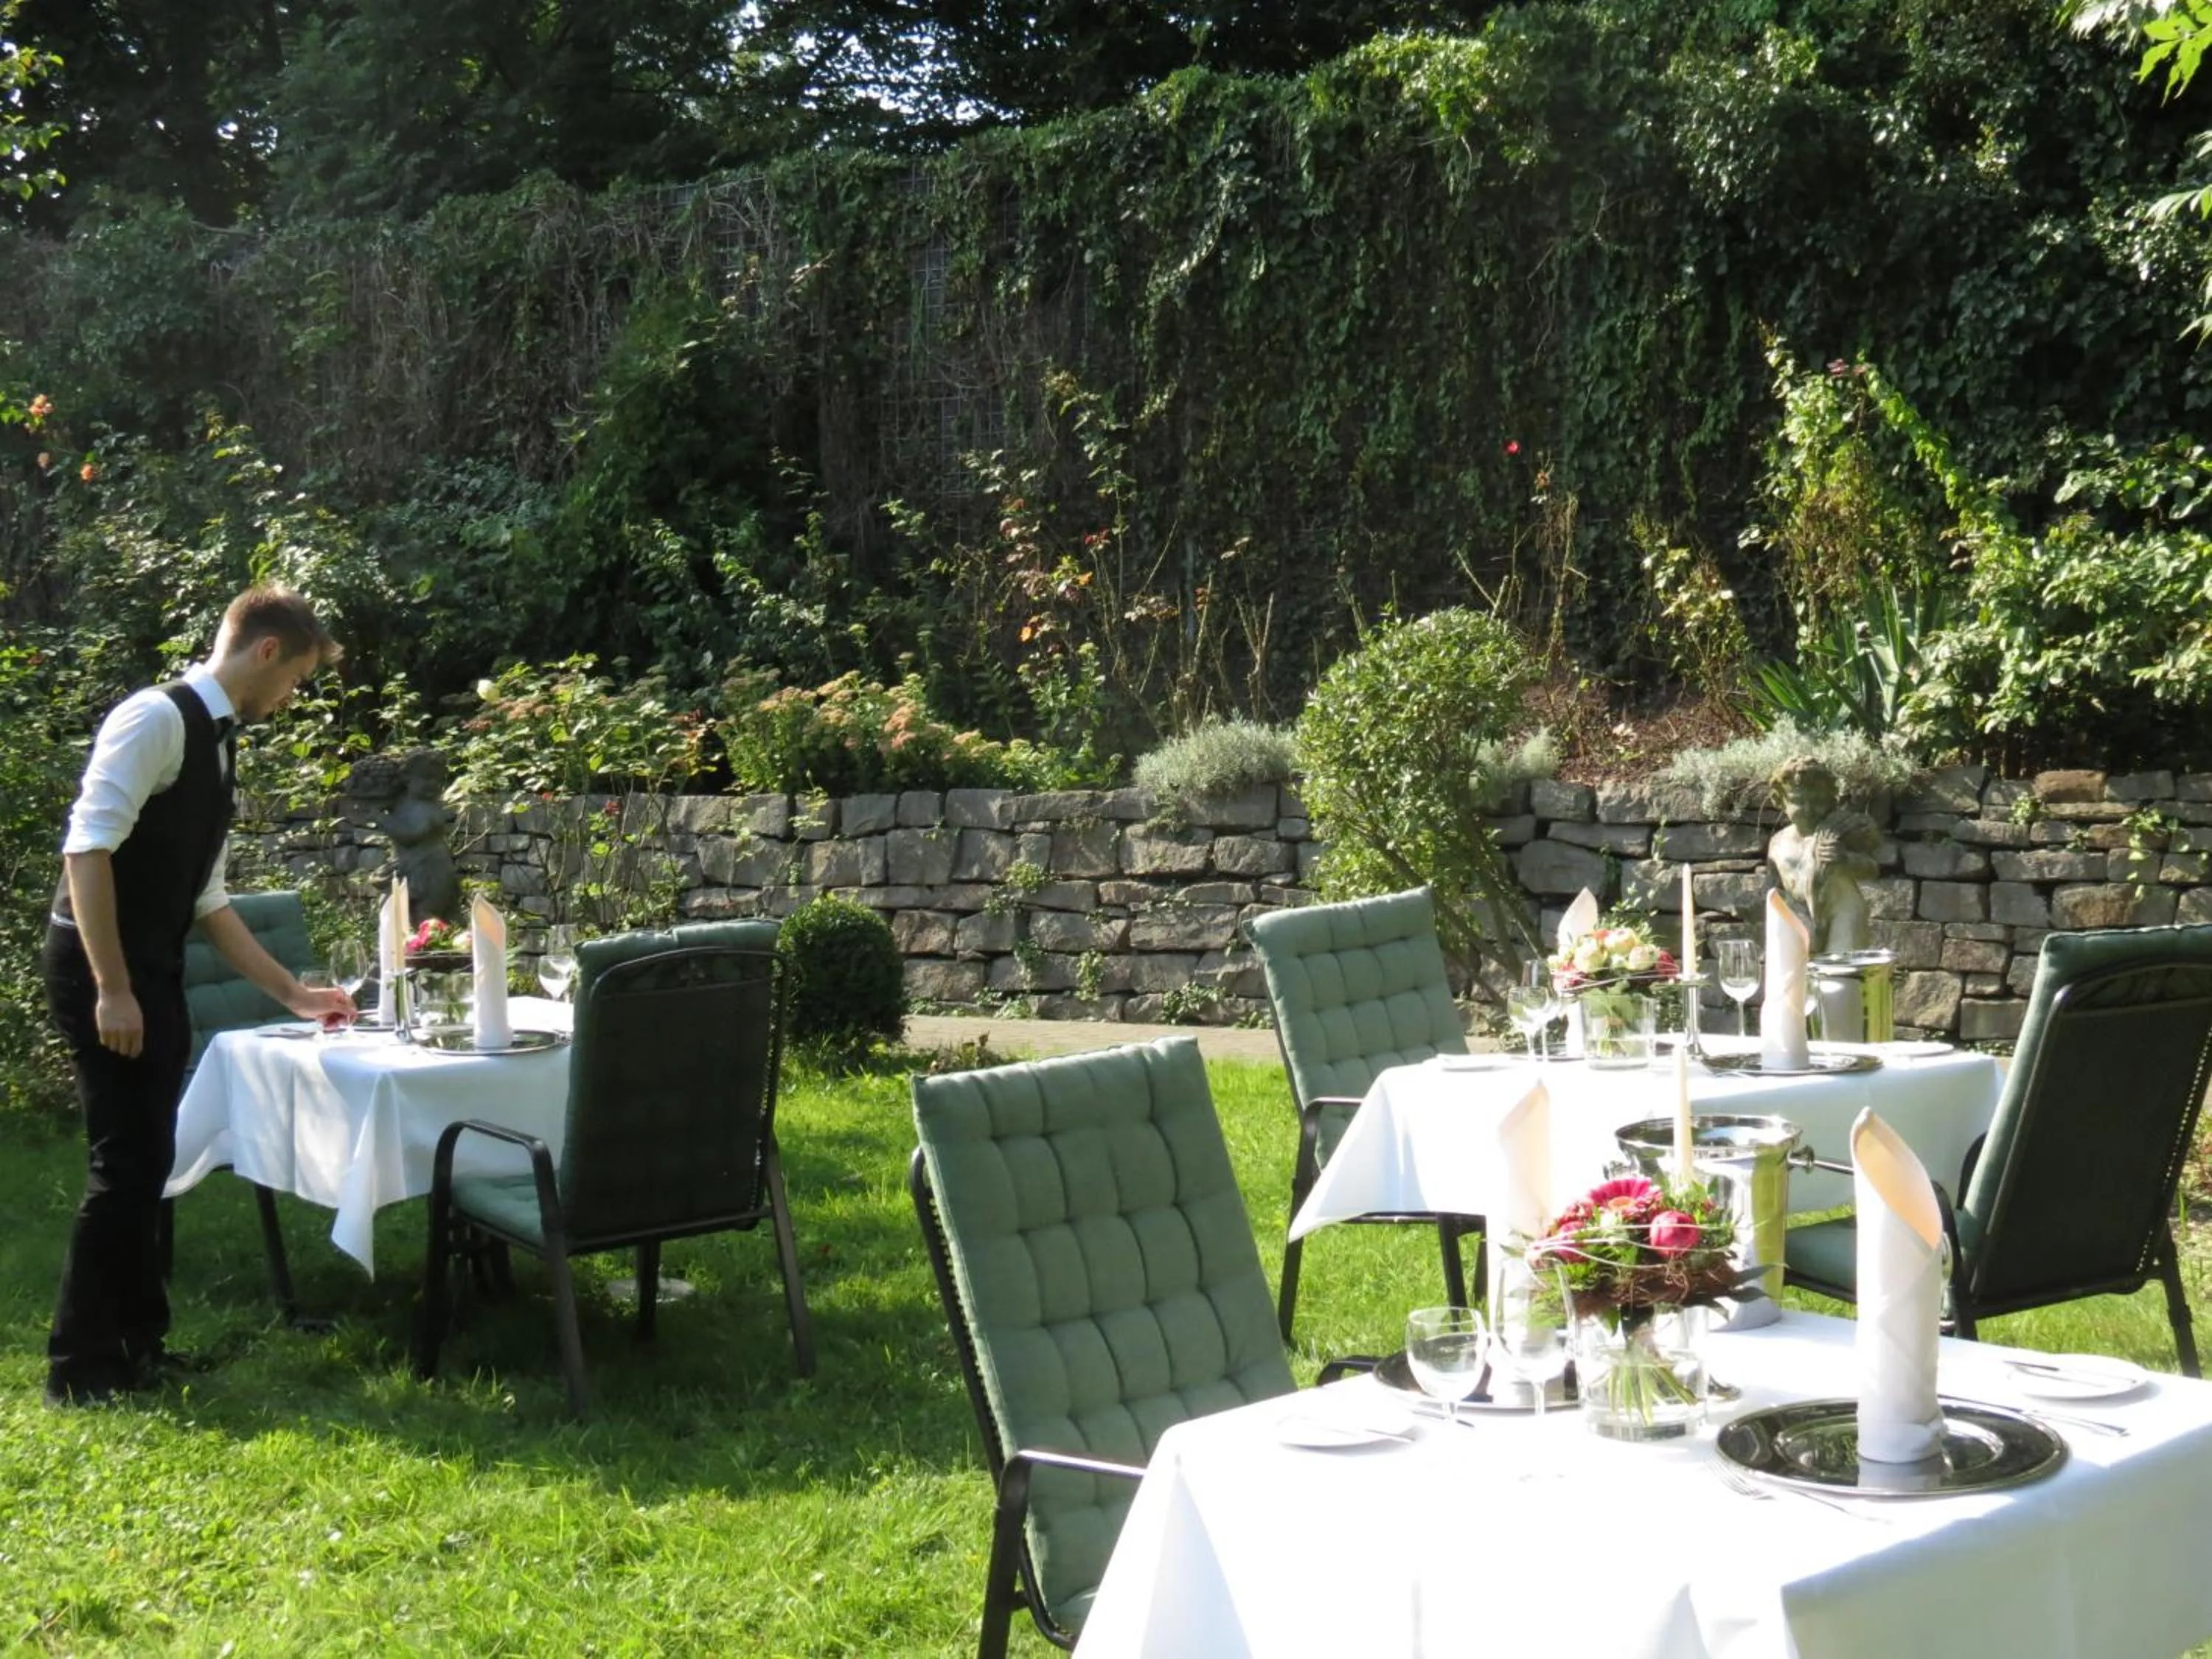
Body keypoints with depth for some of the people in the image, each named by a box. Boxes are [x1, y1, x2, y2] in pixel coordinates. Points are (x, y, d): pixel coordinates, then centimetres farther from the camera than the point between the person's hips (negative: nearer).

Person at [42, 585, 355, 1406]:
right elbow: (87, 847, -22)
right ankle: (78, 1365, 4)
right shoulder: (156, 718, -14)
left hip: (154, 974, 9)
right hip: (100, 975, -9)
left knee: (147, 1159, 14)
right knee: (125, 1162, -6)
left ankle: (134, 1342, 24)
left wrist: (293, 992, 21)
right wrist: (111, 990, -24)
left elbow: (205, 897, 21)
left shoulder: (213, 742, 15)